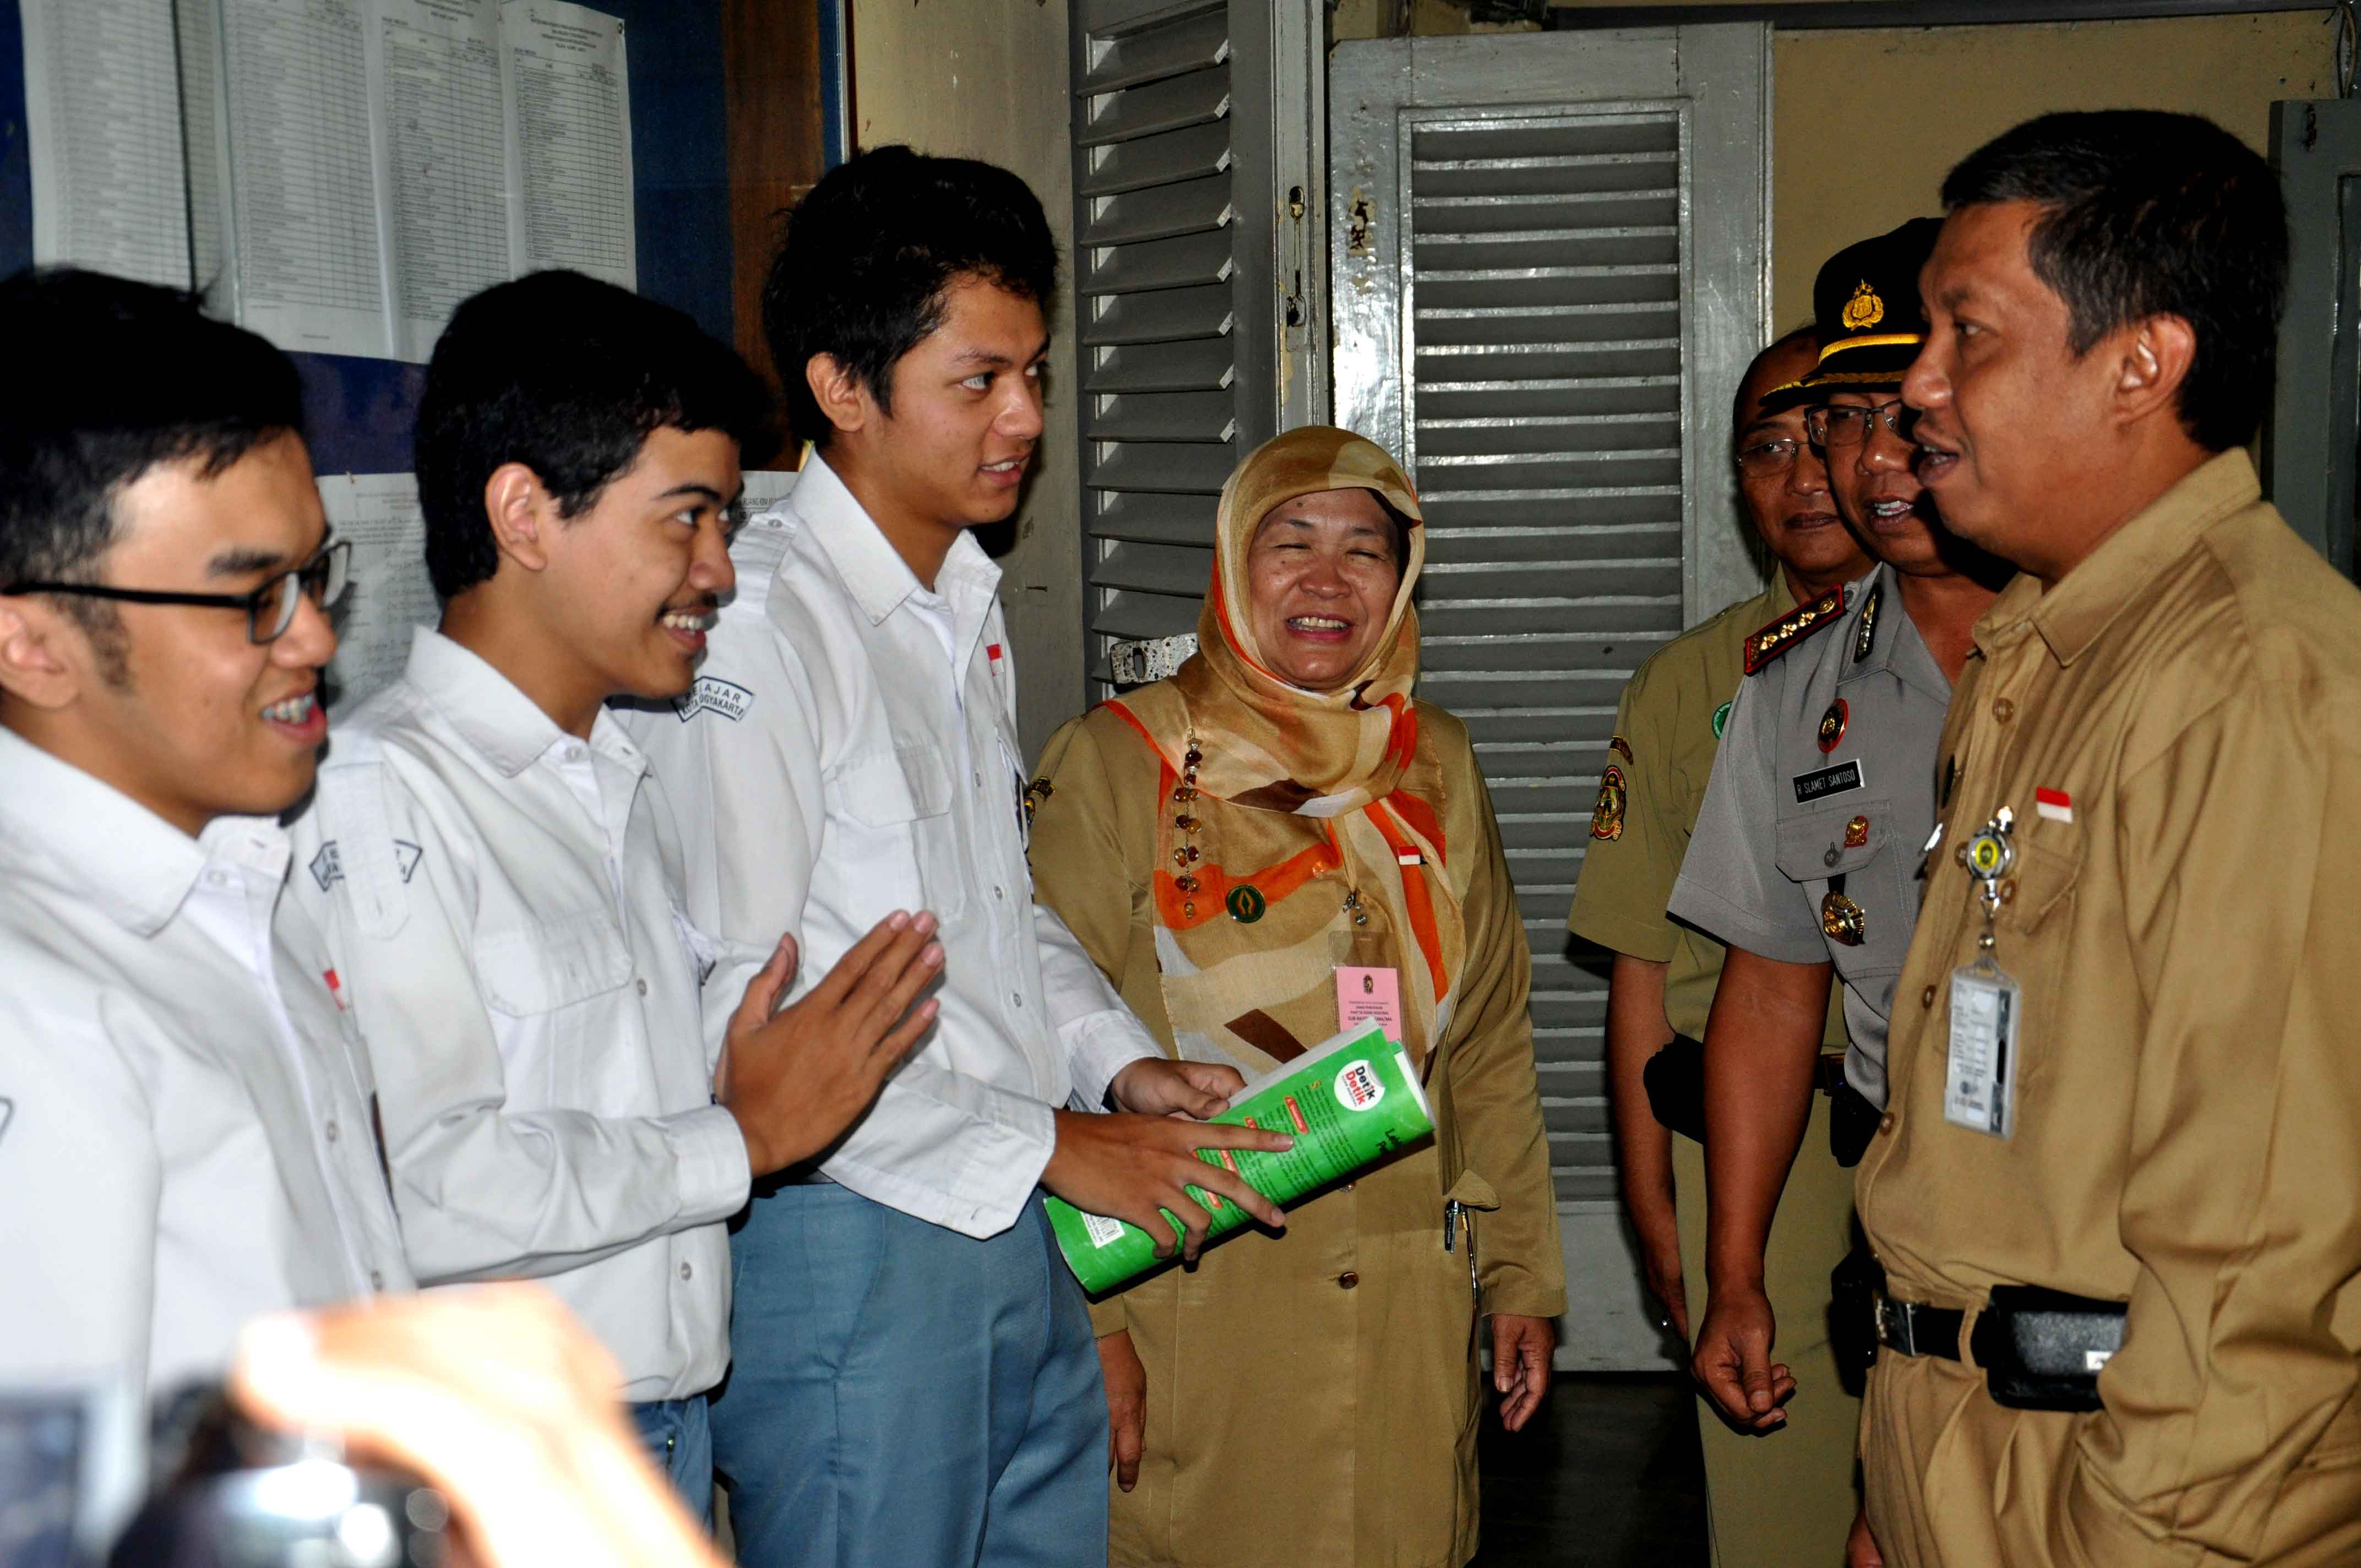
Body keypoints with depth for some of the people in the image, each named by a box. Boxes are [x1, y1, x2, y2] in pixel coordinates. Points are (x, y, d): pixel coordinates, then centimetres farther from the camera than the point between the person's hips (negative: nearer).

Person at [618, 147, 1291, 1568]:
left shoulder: (970, 610, 13)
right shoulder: (753, 631, -17)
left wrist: (1118, 1060, 5)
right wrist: (1042, 1147, -16)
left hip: (1022, 1238, 9)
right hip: (853, 1249, -8)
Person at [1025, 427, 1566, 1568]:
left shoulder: (1436, 766, 11)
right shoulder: (1118, 762, -4)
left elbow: (1491, 1044, 15)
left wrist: (1522, 1275, 12)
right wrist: (1083, 1317, -11)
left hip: (1409, 1318, 4)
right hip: (1191, 1316, -4)